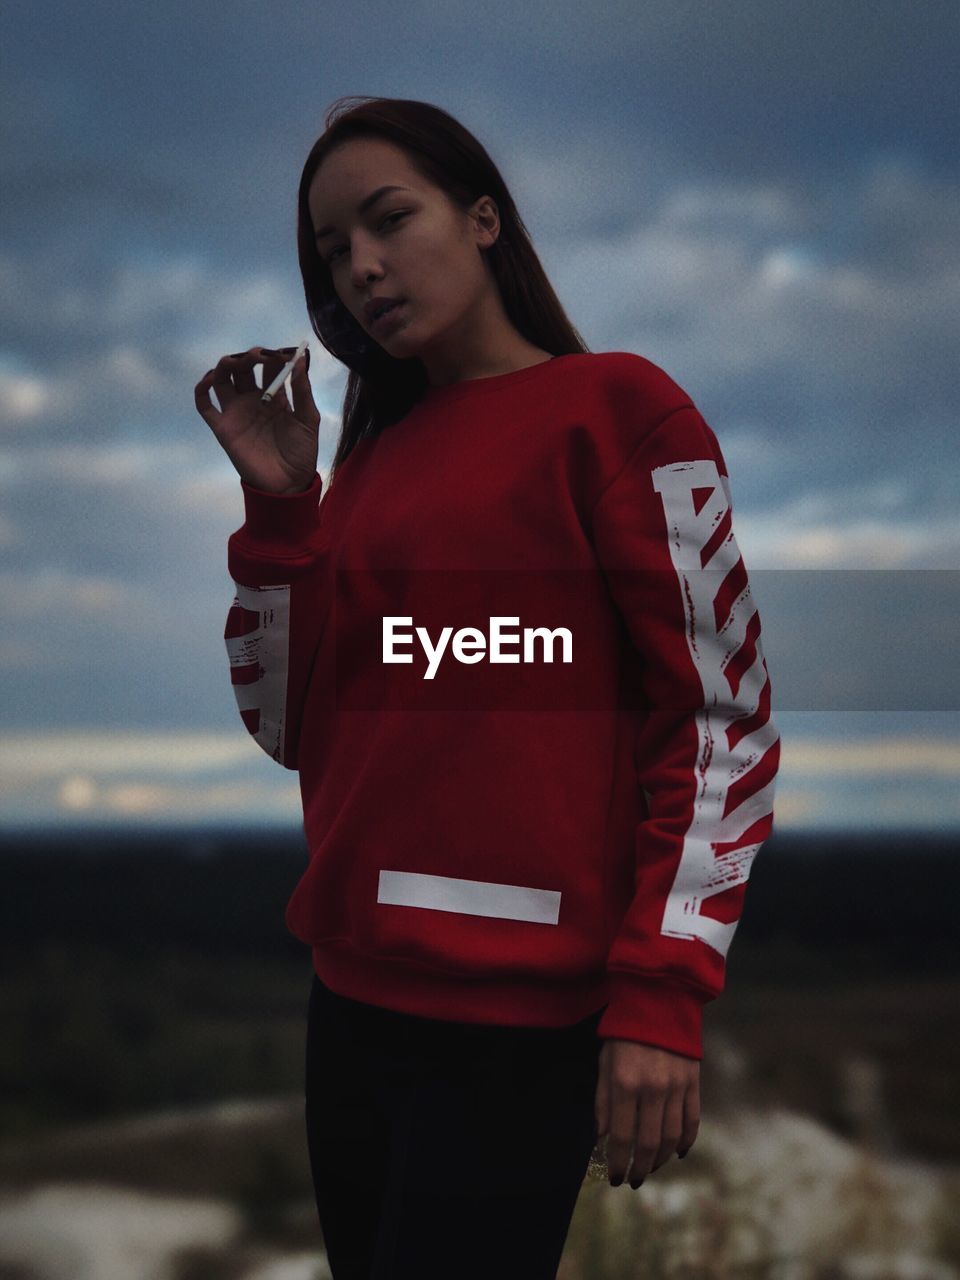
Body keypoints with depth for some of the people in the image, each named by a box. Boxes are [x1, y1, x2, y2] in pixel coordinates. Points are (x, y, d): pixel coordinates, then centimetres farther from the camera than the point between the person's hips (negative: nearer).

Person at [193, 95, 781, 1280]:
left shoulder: (615, 404, -3)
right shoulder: (373, 454, 14)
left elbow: (724, 716, -9)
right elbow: (293, 730, 11)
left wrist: (660, 993, -17)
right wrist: (278, 504, 1)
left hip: (519, 1015, -6)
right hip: (353, 991, 6)